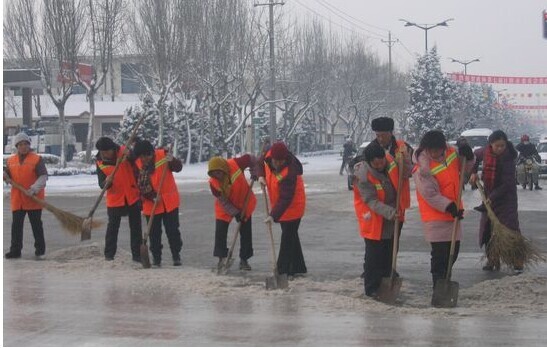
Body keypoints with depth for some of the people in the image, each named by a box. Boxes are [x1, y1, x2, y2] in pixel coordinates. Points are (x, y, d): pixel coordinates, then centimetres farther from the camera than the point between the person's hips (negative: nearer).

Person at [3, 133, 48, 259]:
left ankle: (40, 249, 13)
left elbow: (43, 177, -12)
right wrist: (5, 176, -5)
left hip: (34, 199, -4)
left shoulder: (37, 159, -5)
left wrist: (33, 189, -24)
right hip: (17, 199, 4)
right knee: (16, 225, 5)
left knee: (36, 225, 4)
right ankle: (15, 250, 11)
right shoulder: (11, 160, 9)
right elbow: (8, 177, 19)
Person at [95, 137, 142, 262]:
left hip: (132, 196, 0)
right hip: (114, 199, 0)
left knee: (136, 227, 5)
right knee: (112, 227, 4)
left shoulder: (123, 152, -8)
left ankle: (137, 254, 12)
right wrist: (106, 182, -29)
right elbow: (101, 184, -6)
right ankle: (109, 254, 13)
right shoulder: (100, 163, -5)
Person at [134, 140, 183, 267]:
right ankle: (156, 257, 18)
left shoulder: (162, 155, -10)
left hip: (169, 201, -1)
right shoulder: (137, 164, -5)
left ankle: (176, 255, 15)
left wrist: (172, 160, -31)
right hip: (151, 204, 2)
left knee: (172, 230, 4)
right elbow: (138, 185, -2)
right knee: (154, 232, 8)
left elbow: (178, 168, -11)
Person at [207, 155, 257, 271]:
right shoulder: (213, 182, -24)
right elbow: (223, 201, -19)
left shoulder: (235, 164, -28)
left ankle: (244, 259, 14)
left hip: (244, 203, 0)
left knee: (246, 233, 3)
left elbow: (251, 159, -11)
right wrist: (235, 213, -25)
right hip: (224, 208, 0)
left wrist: (254, 172, -22)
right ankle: (221, 258, 5)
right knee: (220, 232, -7)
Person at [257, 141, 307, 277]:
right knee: (291, 236, 17)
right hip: (280, 205, 9)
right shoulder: (268, 157, -13)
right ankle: (298, 268, 28)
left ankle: (283, 270, -2)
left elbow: (285, 199, -35)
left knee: (287, 237, -6)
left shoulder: (289, 173, -35)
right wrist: (261, 176, -8)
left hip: (292, 206, -9)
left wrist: (274, 215, -40)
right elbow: (260, 163, 12)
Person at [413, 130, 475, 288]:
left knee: (453, 251, 17)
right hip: (436, 217, -7)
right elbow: (430, 195, -22)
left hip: (453, 213, 7)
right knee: (440, 255, -6)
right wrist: (449, 207, -25)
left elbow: (467, 168, 13)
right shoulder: (422, 168, -21)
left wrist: (468, 156, -8)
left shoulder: (451, 153, -2)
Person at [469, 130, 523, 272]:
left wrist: (492, 197, -26)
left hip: (506, 198, -6)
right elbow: (476, 156, 21)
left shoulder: (508, 158, -20)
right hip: (489, 196, 6)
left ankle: (517, 261, -8)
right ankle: (492, 259, 18)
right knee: (487, 228, 7)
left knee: (509, 228, -11)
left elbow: (507, 184, -21)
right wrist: (474, 172, 7)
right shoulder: (486, 152, -4)